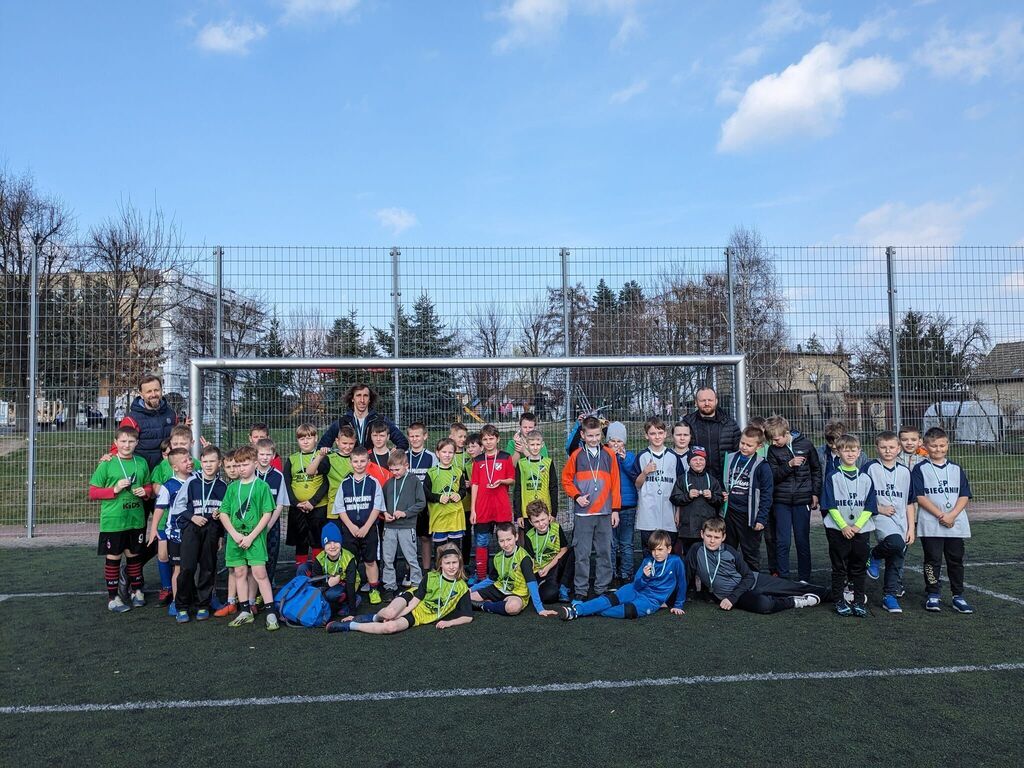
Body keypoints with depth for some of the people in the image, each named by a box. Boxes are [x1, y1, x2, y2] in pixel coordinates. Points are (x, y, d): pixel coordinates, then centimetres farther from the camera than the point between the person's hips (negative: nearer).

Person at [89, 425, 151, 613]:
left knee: (134, 555, 15)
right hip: (112, 520, -4)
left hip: (136, 519, 4)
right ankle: (112, 597, 16)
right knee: (113, 557, 5)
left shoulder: (142, 463, 5)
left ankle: (137, 591, 30)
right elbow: (93, 492, -5)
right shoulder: (107, 464, -8)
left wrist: (144, 491, -4)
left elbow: (148, 486, 18)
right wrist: (115, 489, -18)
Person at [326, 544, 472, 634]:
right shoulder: (430, 577, -7)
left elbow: (468, 617, -3)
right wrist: (395, 615, -18)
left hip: (420, 618, 0)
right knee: (390, 613, -39)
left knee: (391, 627, -31)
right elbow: (416, 600, -8)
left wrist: (448, 623, -17)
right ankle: (375, 618, -1)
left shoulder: (462, 588, -7)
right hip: (410, 601, 0)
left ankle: (348, 625, -11)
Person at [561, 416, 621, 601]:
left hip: (605, 513, 1)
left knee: (604, 553, 7)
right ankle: (581, 590, 11)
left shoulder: (609, 454, 5)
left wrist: (615, 509, 3)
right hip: (583, 512, -1)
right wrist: (576, 496, -8)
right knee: (582, 554, 2)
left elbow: (615, 483, 5)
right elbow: (566, 480, 7)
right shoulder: (576, 455, 2)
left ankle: (602, 589, 18)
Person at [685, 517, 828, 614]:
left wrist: (732, 597, -17)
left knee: (792, 587, 8)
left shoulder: (729, 550, -9)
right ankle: (795, 602, -5)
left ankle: (824, 593, 39)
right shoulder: (695, 552, -16)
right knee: (764, 604, -33)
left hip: (753, 581, 3)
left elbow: (748, 576, -5)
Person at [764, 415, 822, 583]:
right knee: (782, 542, 1)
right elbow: (773, 476, -5)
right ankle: (783, 578, 11)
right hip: (781, 501, 1)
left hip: (802, 500, 0)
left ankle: (804, 579, 17)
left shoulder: (805, 444, -2)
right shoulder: (773, 450, -1)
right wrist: (789, 465, -20)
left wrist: (816, 493, 4)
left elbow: (816, 470, 9)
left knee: (803, 541, 6)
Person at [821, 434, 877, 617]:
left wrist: (857, 526, -10)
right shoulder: (833, 477, -1)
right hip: (837, 530, -2)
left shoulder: (865, 478, 6)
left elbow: (869, 506, 2)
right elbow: (831, 505, -5)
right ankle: (839, 601, 13)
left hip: (861, 530, 2)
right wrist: (844, 526, -14)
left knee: (859, 567, 8)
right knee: (839, 567, 5)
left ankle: (859, 601, 18)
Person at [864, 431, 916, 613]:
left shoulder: (905, 471, 11)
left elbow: (909, 503, 13)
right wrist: (879, 508, -11)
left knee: (897, 561, 4)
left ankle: (890, 596, 15)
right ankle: (875, 555, -2)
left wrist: (911, 528, 8)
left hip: (901, 521, 5)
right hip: (881, 517, -4)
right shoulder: (870, 468, -2)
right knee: (895, 543, -31)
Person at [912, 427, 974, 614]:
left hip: (956, 523, 3)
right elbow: (920, 496, -8)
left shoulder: (956, 469, 10)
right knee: (933, 560, 1)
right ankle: (933, 595, 11)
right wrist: (941, 515, -15)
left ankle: (958, 596, 18)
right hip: (930, 525, -3)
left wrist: (952, 515, -12)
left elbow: (964, 496, 4)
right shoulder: (920, 470, -1)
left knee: (956, 560, 8)